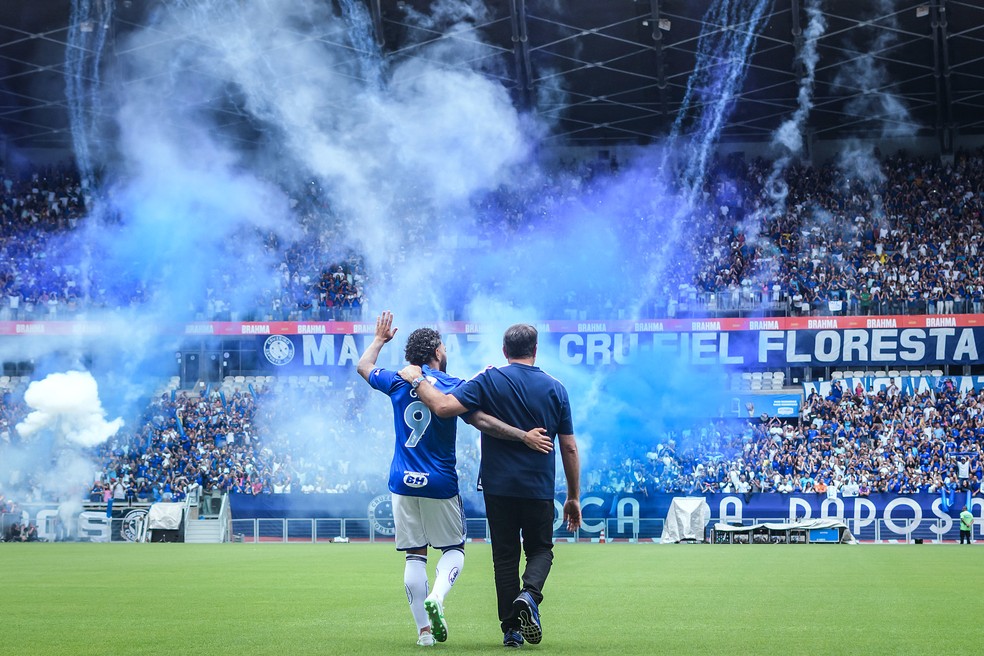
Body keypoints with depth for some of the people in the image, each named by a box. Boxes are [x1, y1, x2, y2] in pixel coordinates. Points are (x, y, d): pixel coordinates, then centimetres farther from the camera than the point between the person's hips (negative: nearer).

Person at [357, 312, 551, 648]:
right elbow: (481, 421, -18)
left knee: (415, 555, 6)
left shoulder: (398, 382, 5)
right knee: (454, 548, 12)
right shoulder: (452, 385, -5)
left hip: (403, 482, 3)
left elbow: (364, 365, 24)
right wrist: (524, 436, -20)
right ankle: (436, 597, -17)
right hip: (440, 483, -3)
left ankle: (424, 630, 1)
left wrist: (380, 339, 41)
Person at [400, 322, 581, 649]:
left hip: (498, 487, -1)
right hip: (540, 489, 1)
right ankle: (529, 595, -15)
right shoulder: (555, 388, 2)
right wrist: (574, 497, 12)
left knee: (505, 556, 9)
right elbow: (569, 447, 4)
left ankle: (511, 629, 7)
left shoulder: (489, 380, -5)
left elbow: (444, 406, -18)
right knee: (540, 549, 15)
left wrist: (417, 379, -2)